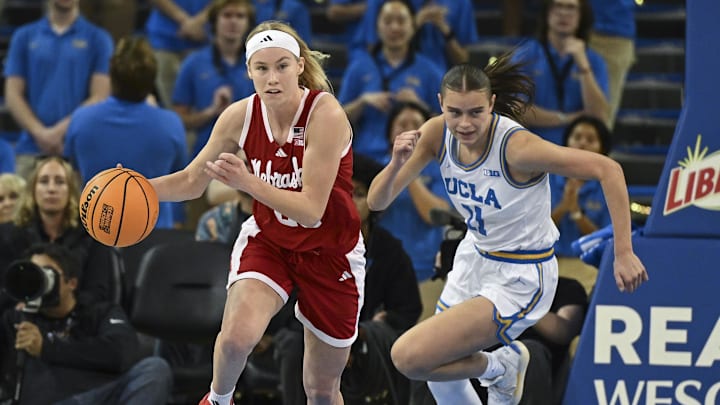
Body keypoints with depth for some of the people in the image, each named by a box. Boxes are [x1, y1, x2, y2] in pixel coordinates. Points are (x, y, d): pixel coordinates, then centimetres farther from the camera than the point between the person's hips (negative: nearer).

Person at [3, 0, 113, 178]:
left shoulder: (98, 39, 7)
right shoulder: (24, 37, 13)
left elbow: (99, 97, 0)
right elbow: (13, 95, 7)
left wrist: (61, 130, -12)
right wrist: (39, 132, -10)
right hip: (31, 151, 2)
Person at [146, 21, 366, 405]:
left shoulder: (326, 114, -26)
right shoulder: (240, 116, -13)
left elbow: (311, 210, -30)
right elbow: (193, 180, 1)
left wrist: (248, 182, -42)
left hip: (330, 253, -2)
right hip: (267, 239, 2)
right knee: (238, 334, -29)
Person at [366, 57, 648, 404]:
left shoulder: (517, 146, -31)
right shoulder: (437, 134, -13)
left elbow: (607, 169, -28)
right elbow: (377, 201, -12)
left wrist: (623, 253, -30)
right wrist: (397, 162, -34)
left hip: (520, 280, -7)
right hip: (475, 259, 7)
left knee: (408, 357, -17)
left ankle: (501, 366, 9)